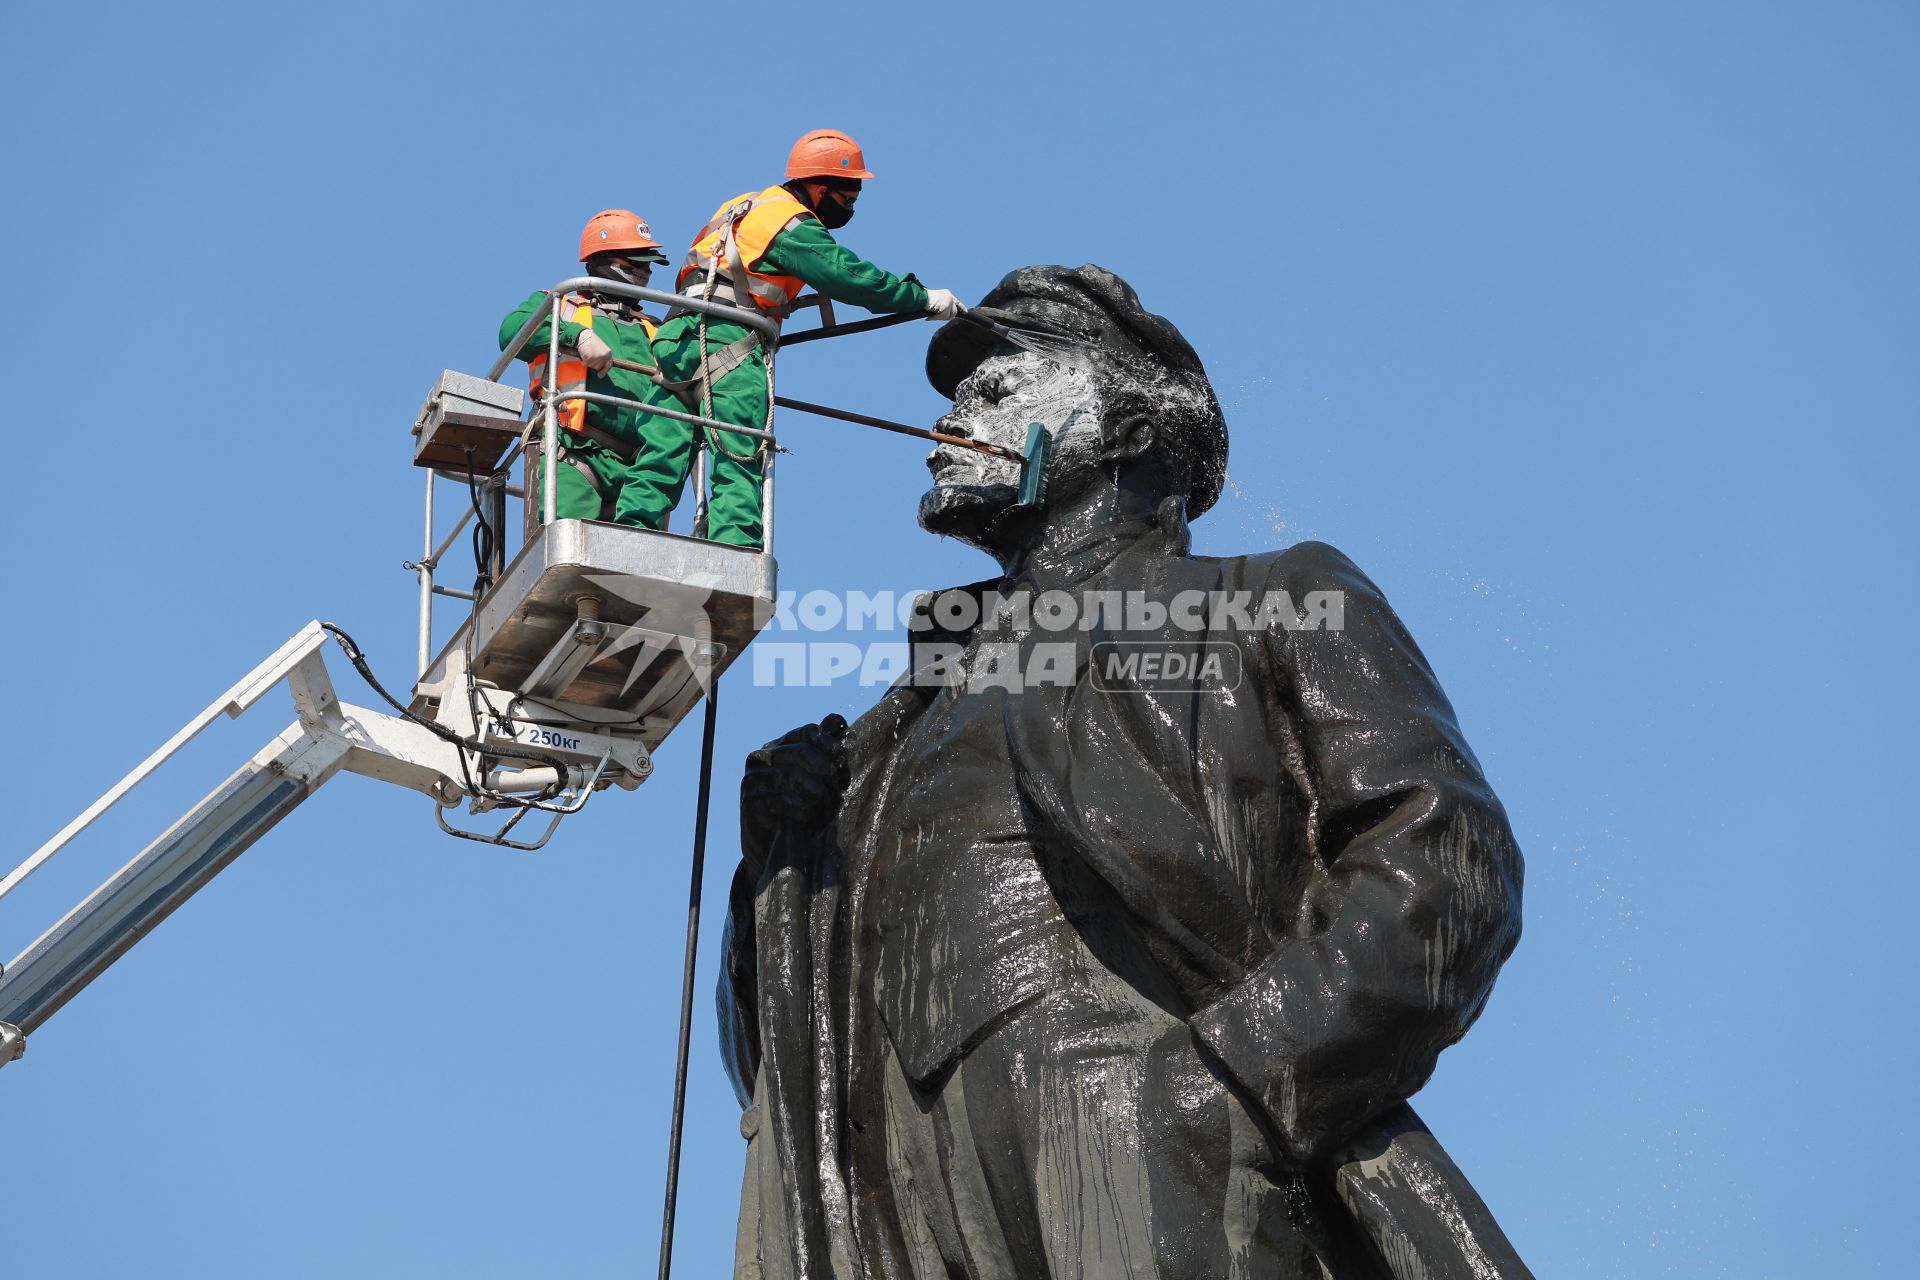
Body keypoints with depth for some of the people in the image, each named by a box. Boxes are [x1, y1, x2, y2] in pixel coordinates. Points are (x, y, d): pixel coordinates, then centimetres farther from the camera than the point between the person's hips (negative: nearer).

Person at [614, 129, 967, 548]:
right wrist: (924, 299, -3)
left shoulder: (750, 205, 26)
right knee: (738, 466, -11)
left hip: (677, 340, 8)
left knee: (661, 460, 3)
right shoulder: (794, 226, -3)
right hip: (726, 340, -8)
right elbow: (850, 277, -9)